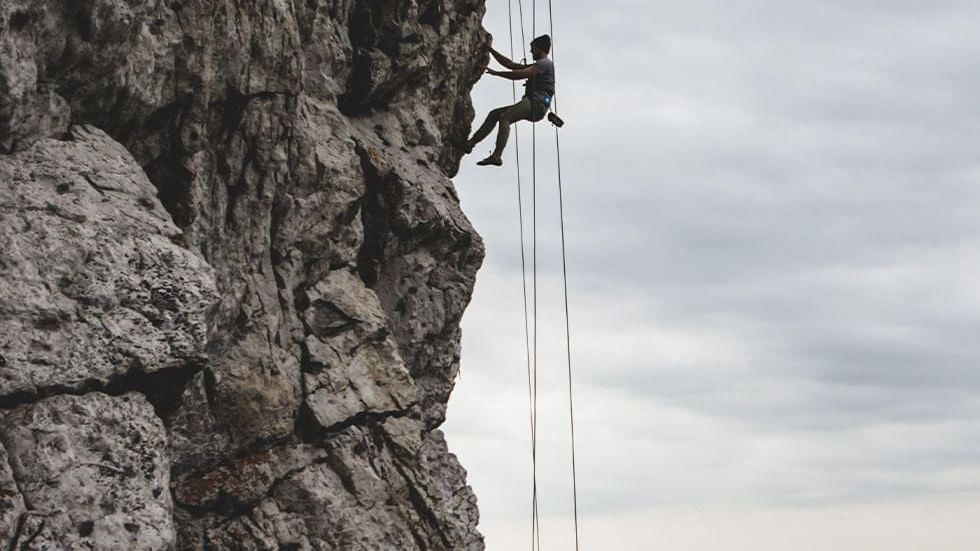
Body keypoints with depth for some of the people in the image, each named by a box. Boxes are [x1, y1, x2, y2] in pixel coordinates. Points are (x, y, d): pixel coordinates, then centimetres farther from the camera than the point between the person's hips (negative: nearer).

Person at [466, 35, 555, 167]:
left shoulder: (545, 63, -1)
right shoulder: (538, 65, 30)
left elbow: (520, 75, -14)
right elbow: (510, 64, 30)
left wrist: (495, 73, -8)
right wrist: (491, 50, 26)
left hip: (538, 103, -10)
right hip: (531, 103, 10)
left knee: (504, 117, -28)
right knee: (494, 114, 7)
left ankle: (496, 156, -41)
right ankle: (471, 143, 2)